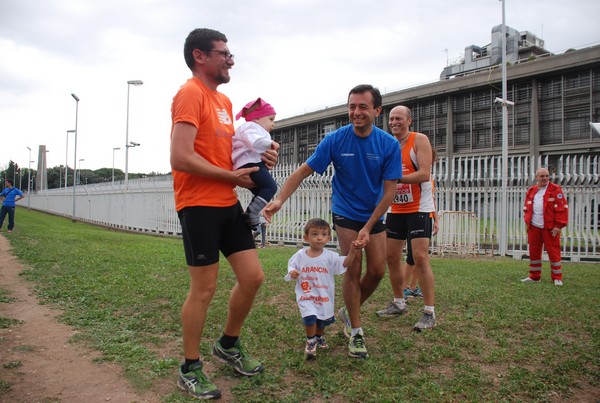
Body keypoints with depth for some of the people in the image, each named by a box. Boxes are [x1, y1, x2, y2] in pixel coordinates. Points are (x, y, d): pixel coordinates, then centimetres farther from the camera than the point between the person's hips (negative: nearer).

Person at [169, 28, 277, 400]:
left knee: (253, 277, 9)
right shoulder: (190, 93, -11)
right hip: (199, 205, -8)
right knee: (204, 289, 0)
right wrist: (234, 176, -13)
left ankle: (229, 345, 31)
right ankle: (190, 370, 20)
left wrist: (258, 159, 5)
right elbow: (181, 159, -21)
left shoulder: (224, 100, 18)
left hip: (228, 203, 9)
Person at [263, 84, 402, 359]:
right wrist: (279, 199, -30)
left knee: (377, 271, 3)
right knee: (353, 269, -7)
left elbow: (389, 190, -12)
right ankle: (356, 331, 9)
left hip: (374, 215, 3)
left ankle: (349, 312, 29)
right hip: (346, 214, -2)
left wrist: (368, 228, -16)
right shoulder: (335, 140, -15)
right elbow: (304, 171, -15)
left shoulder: (389, 145, -13)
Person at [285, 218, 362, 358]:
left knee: (323, 320, 18)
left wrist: (352, 252, -41)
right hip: (306, 295, -2)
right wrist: (292, 273, -19)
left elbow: (345, 263, -23)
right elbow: (291, 266, 5)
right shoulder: (300, 255, -7)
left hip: (325, 296, 2)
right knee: (310, 317, -22)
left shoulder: (330, 256, -11)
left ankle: (319, 337, 51)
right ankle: (310, 341, 6)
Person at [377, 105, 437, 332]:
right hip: (395, 209, 7)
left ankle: (429, 313, -3)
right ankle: (399, 303, 25)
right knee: (391, 257, 9)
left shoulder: (419, 140, -9)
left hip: (419, 208, -6)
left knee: (420, 257, -12)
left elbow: (424, 174, -20)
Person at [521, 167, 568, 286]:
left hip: (550, 228, -5)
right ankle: (534, 276, 21)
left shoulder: (556, 190, -3)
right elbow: (526, 208, 18)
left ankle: (557, 278, 11)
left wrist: (558, 226, -12)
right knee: (533, 252, 9)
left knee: (553, 252, 0)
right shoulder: (531, 191, 12)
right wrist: (527, 222, 7)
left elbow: (562, 208, -7)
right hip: (534, 227, 5)